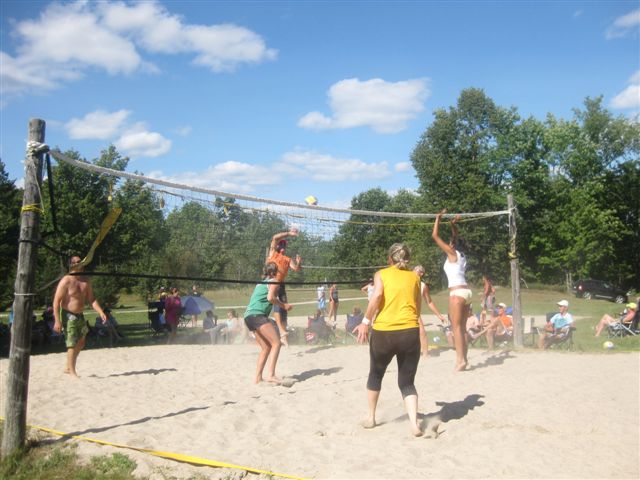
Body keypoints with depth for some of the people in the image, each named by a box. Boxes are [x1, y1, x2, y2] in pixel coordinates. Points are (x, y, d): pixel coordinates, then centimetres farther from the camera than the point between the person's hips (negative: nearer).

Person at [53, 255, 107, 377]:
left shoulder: (86, 280, 5)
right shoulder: (66, 281, -15)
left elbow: (91, 299, 9)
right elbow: (56, 301, -17)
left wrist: (101, 312, -4)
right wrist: (57, 321, -22)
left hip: (80, 315, 7)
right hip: (68, 316, -7)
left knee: (80, 343, 15)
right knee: (72, 344, -6)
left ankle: (68, 368, 30)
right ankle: (72, 372, 5)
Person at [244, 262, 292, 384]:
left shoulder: (261, 282, 27)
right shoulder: (273, 281, 3)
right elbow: (270, 297, -13)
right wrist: (283, 305, -3)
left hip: (248, 315, 9)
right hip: (257, 315, -9)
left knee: (266, 347, 13)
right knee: (276, 343, -13)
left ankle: (258, 377, 10)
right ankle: (271, 375, -26)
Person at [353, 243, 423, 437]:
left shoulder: (381, 274, 6)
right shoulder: (414, 277, 15)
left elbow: (377, 295, -13)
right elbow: (418, 307, 18)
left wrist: (365, 322, -11)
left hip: (383, 332, -1)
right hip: (410, 332, 2)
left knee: (375, 375, 22)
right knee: (407, 382, 11)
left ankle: (371, 417, 31)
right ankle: (414, 423, -8)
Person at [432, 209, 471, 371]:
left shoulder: (452, 253, -4)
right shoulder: (461, 255, 15)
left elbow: (435, 235, -5)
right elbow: (456, 239, 36)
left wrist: (439, 218, 4)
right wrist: (453, 224, 33)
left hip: (457, 292, -8)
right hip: (465, 291, 8)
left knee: (457, 327, -8)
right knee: (462, 328, 10)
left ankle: (460, 360, -11)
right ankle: (463, 358, 11)